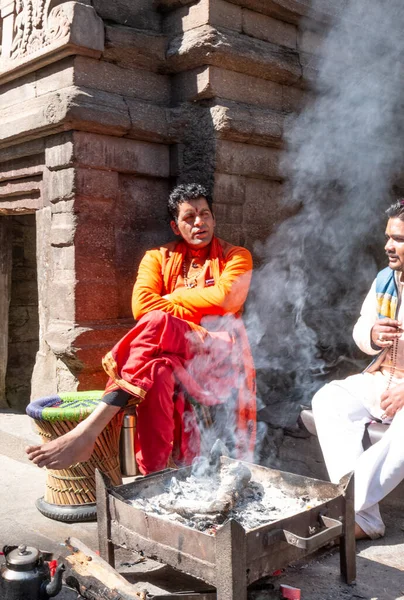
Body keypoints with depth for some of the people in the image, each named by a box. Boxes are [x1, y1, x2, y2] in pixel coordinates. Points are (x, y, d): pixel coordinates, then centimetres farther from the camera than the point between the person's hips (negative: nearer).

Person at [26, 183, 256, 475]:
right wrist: (199, 317, -10)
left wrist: (171, 299, 0)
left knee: (157, 322, -35)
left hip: (221, 354, -2)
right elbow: (142, 305, -3)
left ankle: (89, 430, -40)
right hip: (171, 352, 3)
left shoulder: (236, 256, 12)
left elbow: (226, 298, -9)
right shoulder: (158, 258, 16)